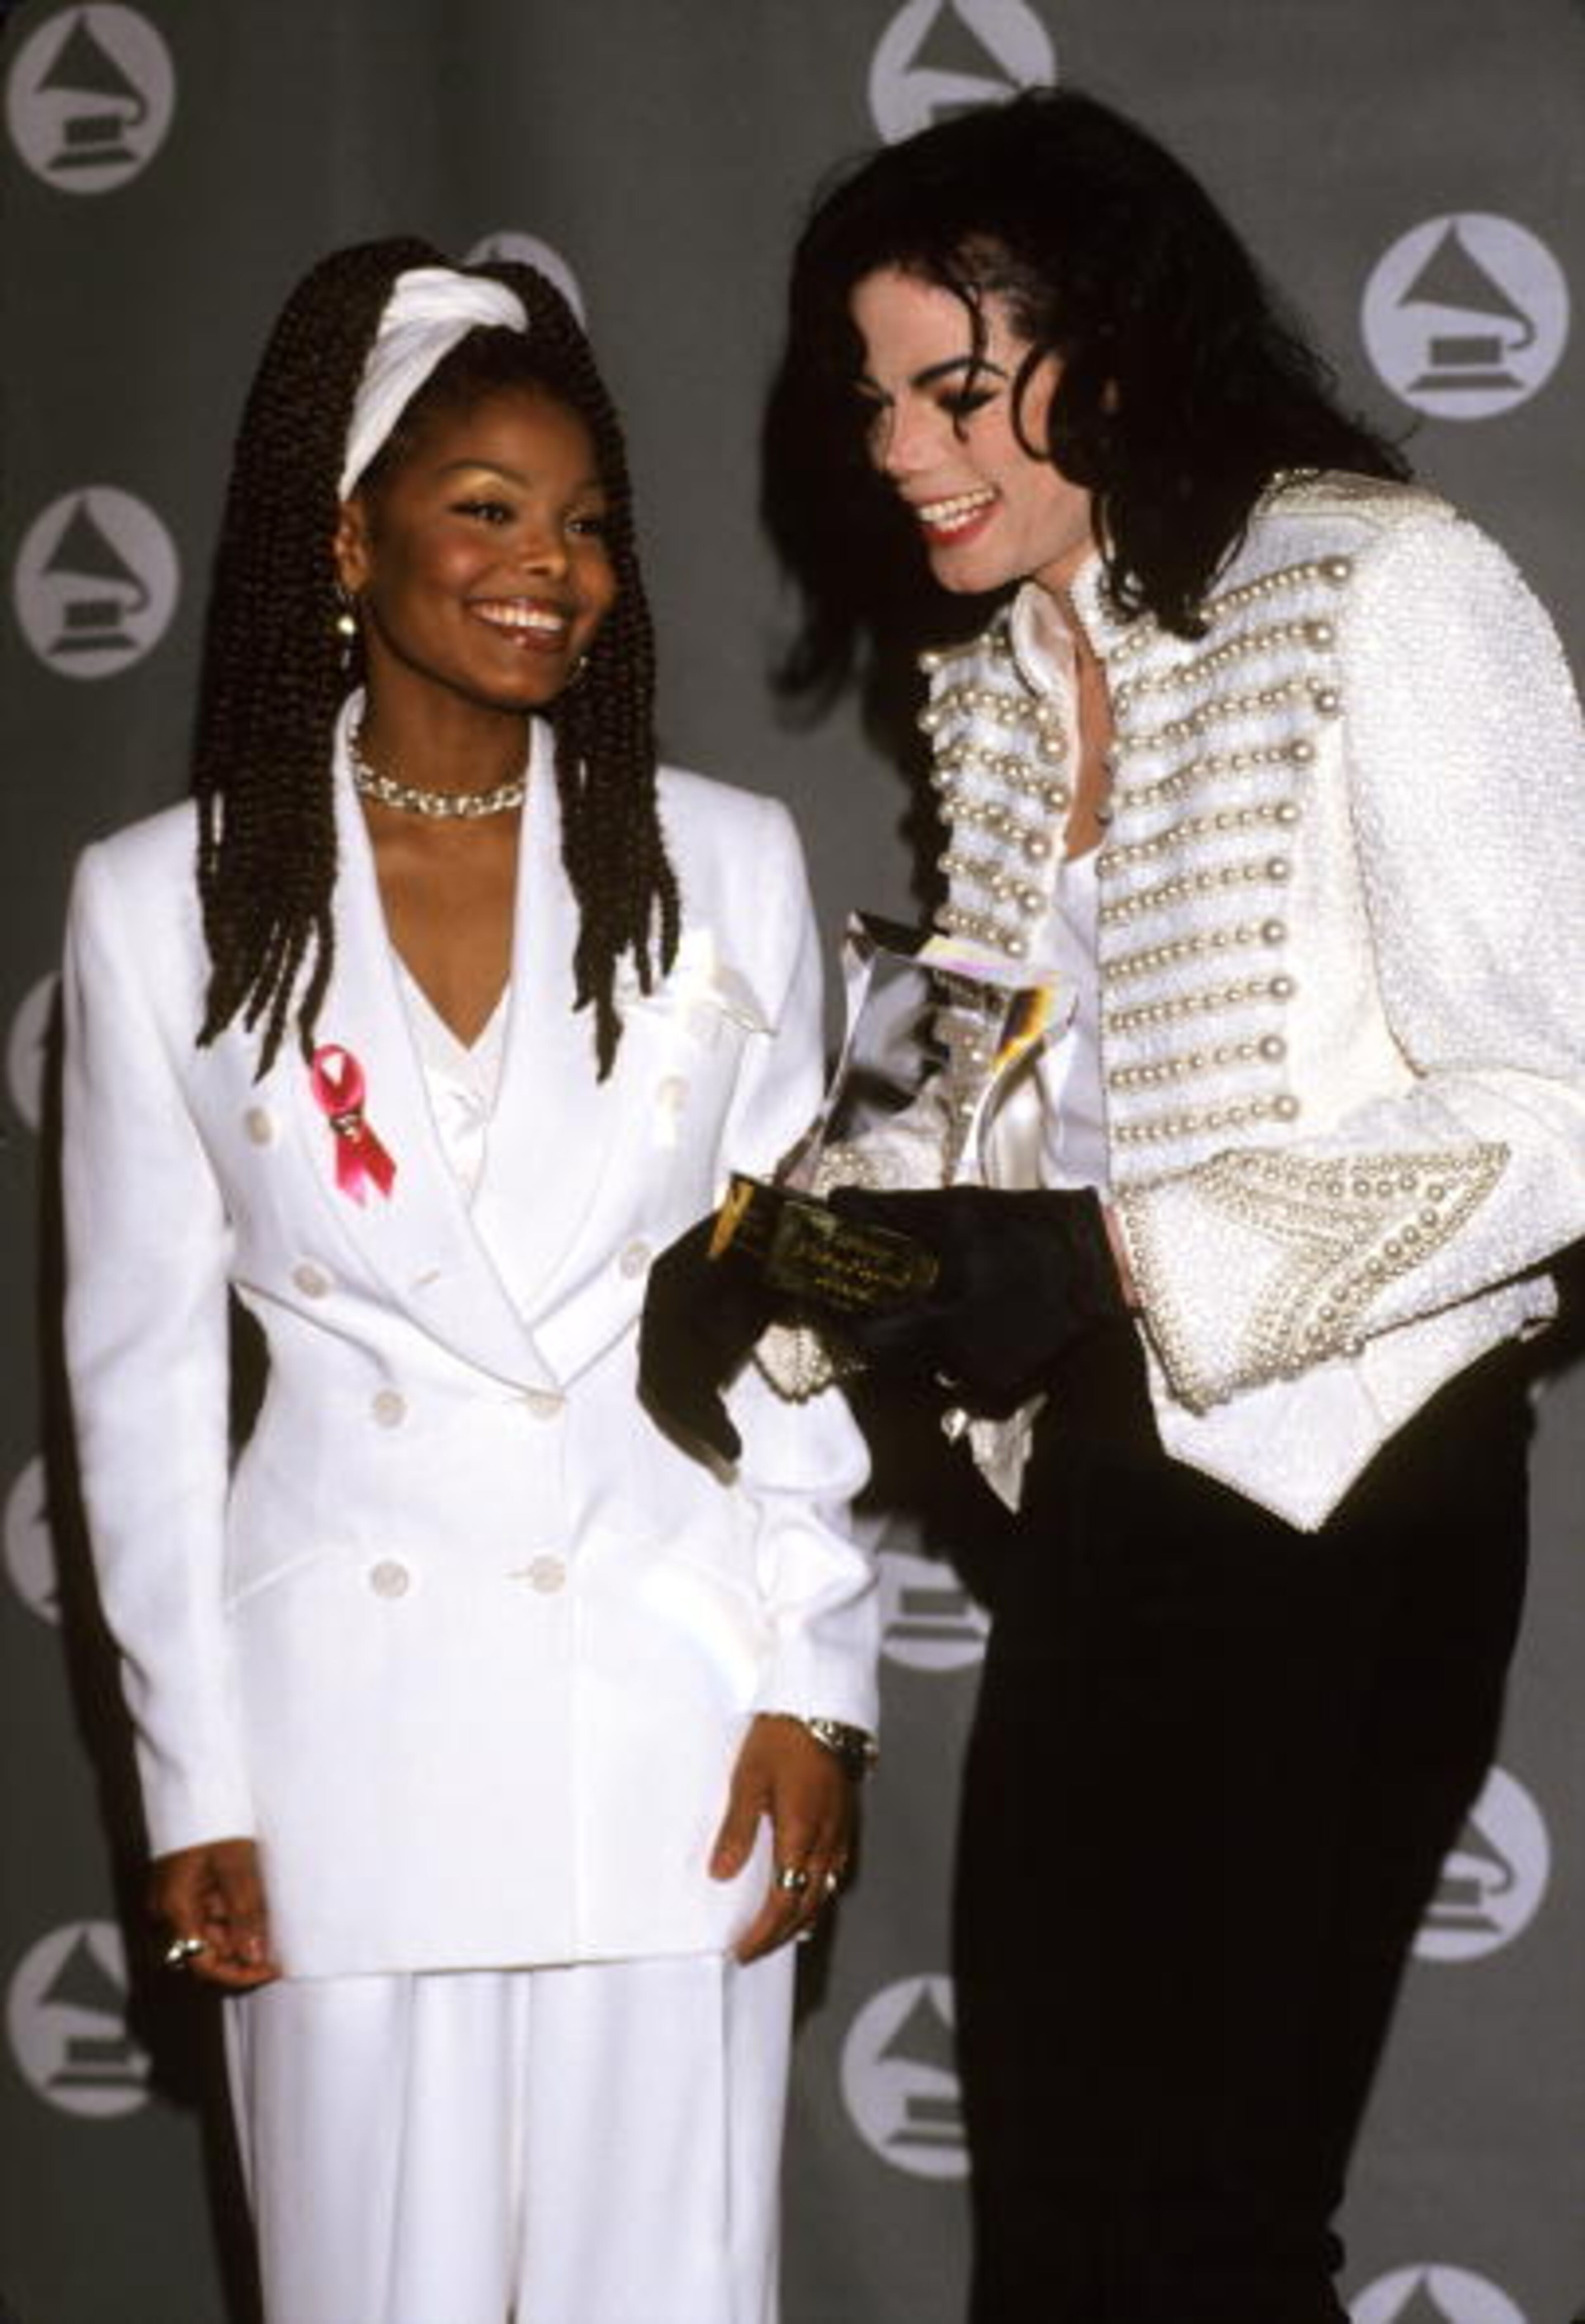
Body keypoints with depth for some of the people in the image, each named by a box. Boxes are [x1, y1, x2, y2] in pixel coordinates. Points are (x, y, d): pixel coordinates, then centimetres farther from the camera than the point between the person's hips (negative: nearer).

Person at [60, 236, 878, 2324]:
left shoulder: (723, 867, 4)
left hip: (671, 1690, 1)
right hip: (348, 1702, 0)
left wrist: (813, 1679, -1)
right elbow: (145, 1367, 4)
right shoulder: (166, 905, 1)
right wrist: (193, 1781, 2)